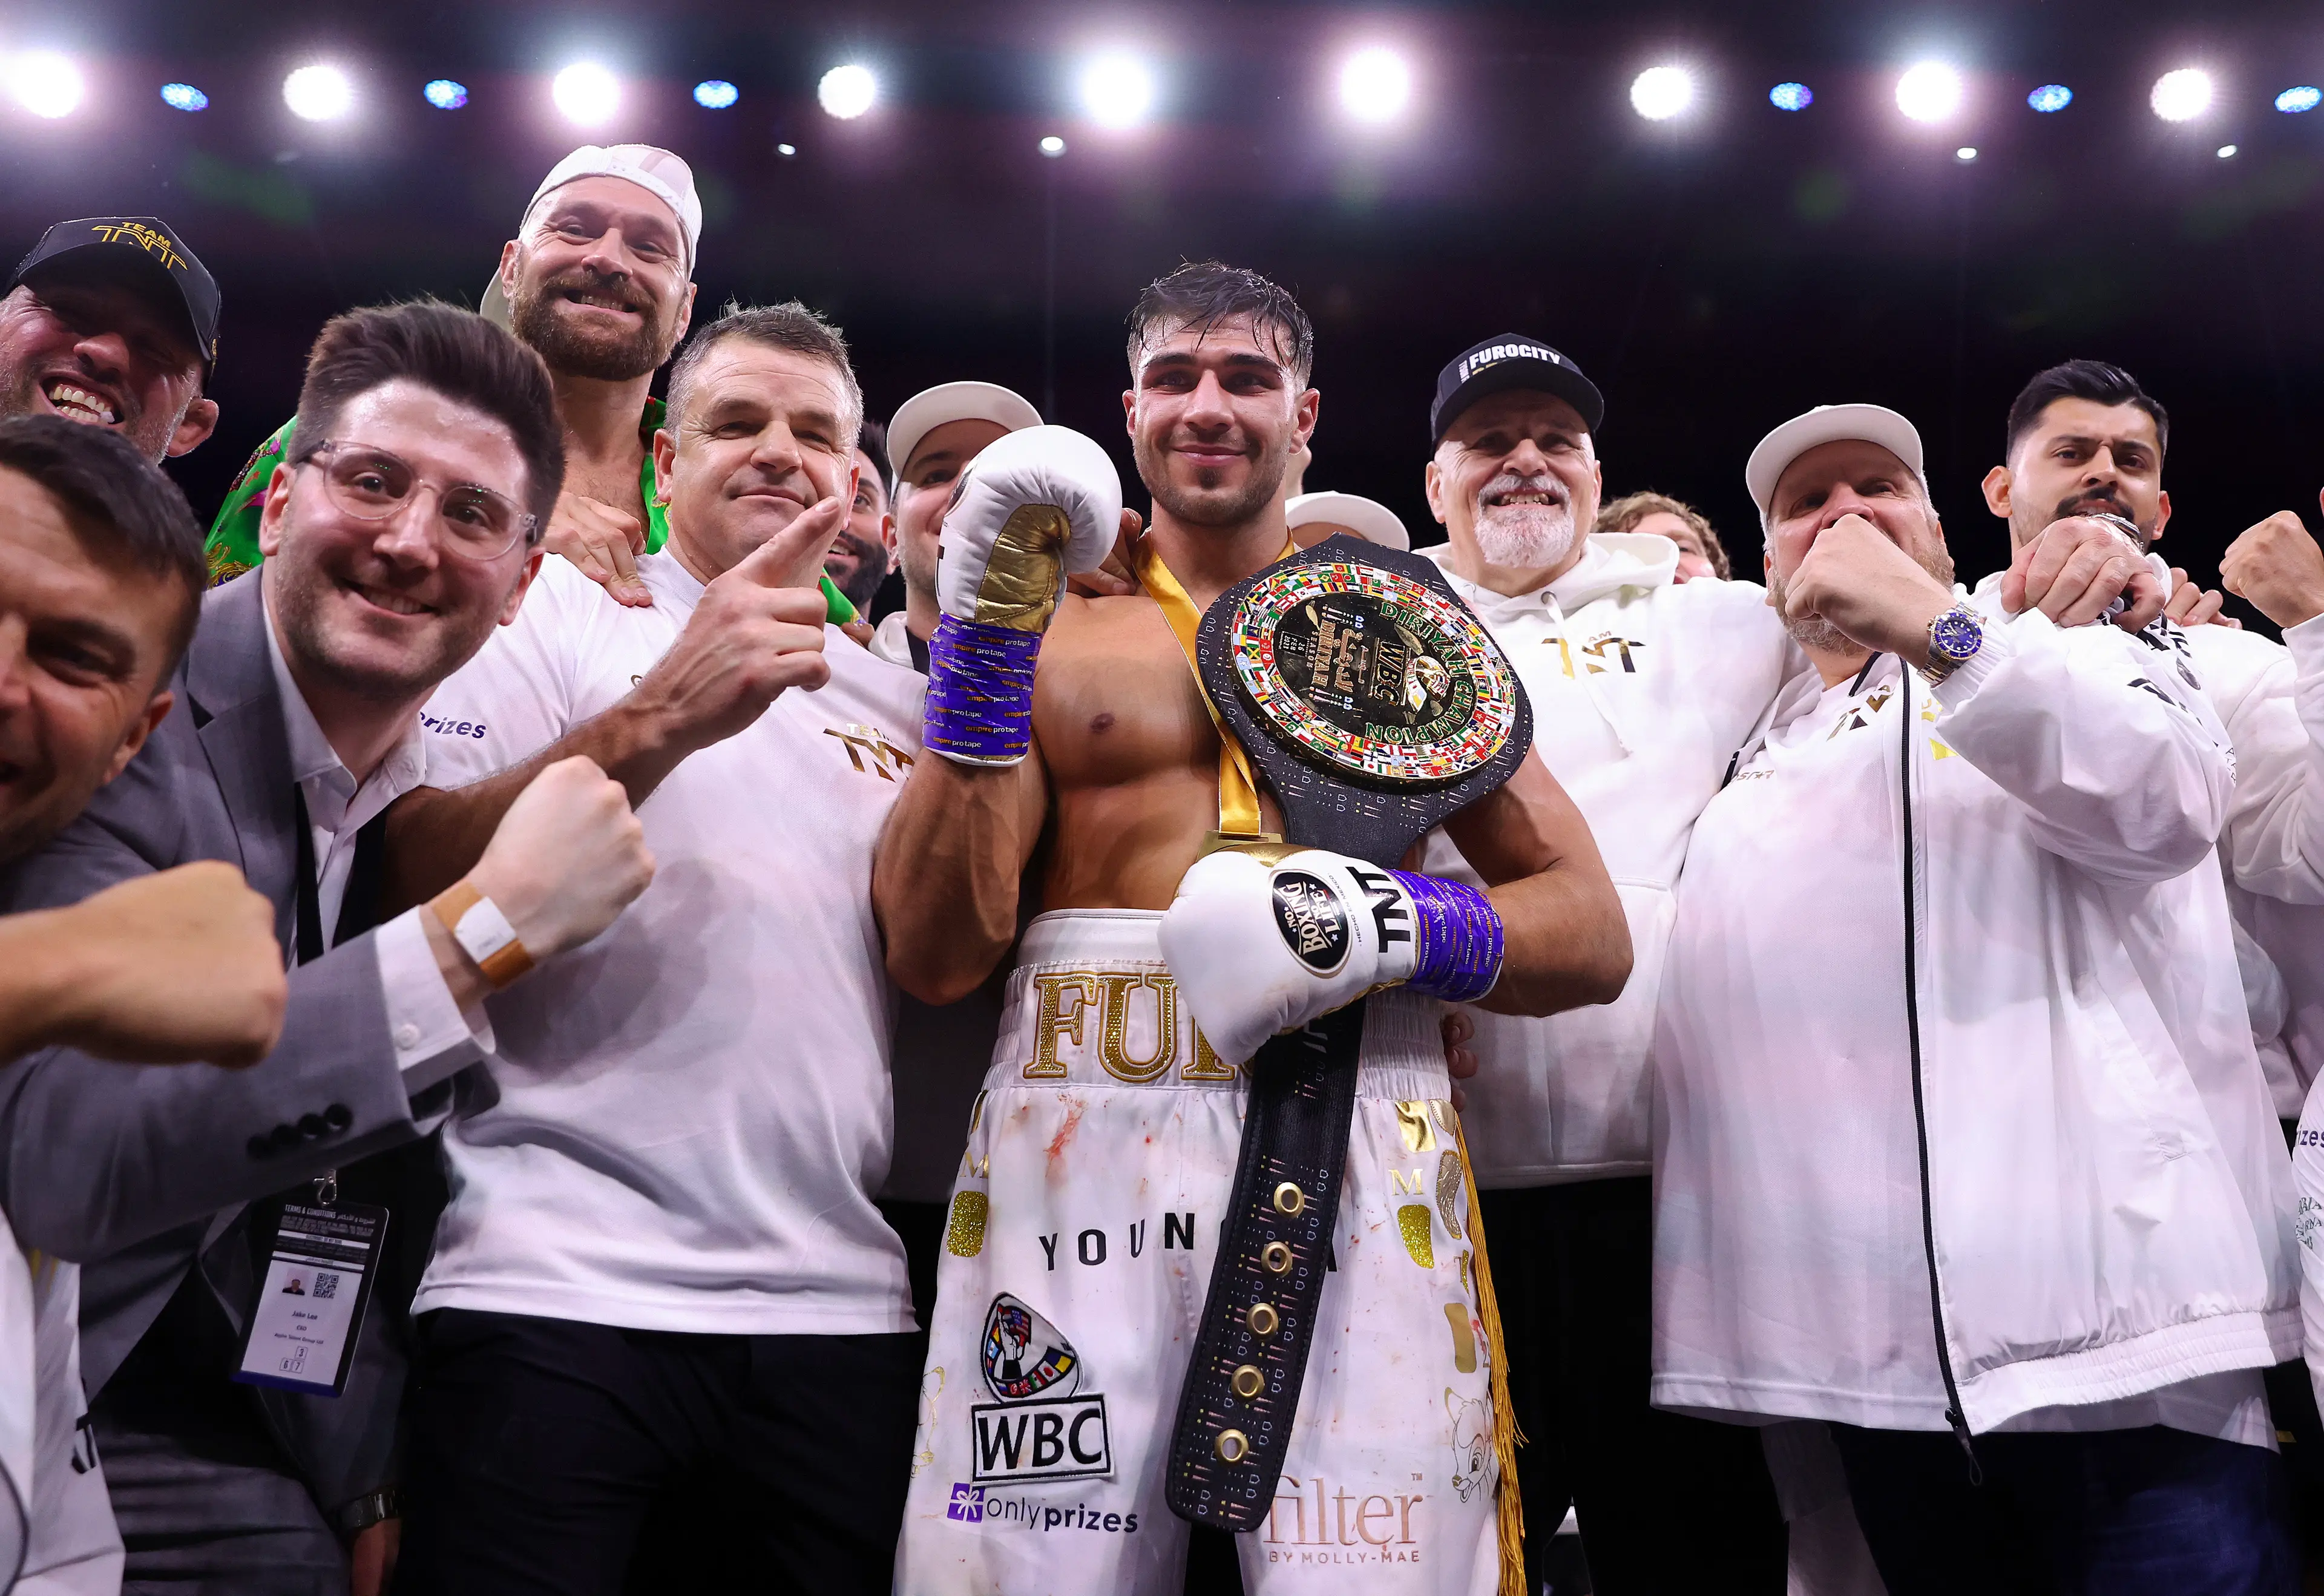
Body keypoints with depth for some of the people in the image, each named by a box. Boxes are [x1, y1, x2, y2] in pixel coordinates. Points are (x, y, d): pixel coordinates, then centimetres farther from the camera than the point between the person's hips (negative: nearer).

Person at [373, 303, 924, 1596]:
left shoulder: (890, 692, 17)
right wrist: (659, 721, -21)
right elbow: (419, 882, -8)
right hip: (560, 1285, -3)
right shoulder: (559, 615, 6)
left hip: (837, 1300, 4)